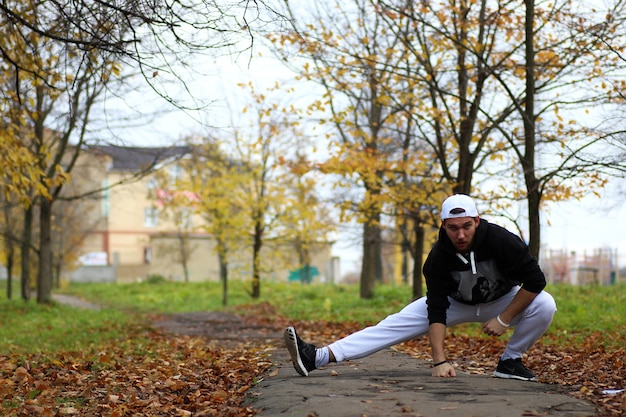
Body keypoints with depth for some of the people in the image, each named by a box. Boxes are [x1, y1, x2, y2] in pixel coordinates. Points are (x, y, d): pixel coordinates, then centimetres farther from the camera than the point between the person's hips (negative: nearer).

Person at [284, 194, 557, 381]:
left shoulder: (501, 241, -33)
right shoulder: (438, 257, -28)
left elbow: (535, 281, -27)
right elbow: (436, 311, -30)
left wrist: (503, 320, -28)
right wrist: (440, 360, -40)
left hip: (503, 300, 0)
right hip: (455, 302, 0)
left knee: (544, 305, -30)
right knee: (398, 324, -16)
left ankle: (510, 361, -6)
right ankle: (318, 357, -27)